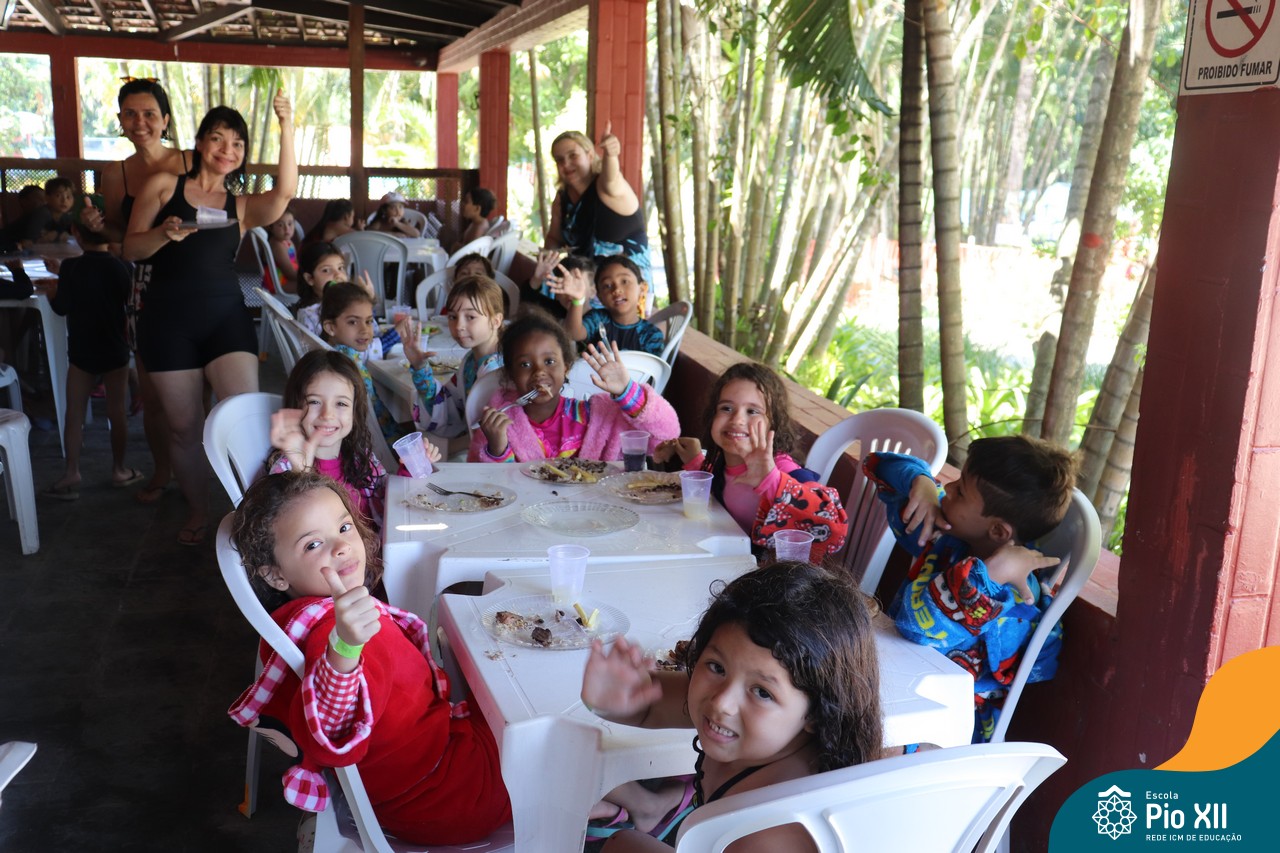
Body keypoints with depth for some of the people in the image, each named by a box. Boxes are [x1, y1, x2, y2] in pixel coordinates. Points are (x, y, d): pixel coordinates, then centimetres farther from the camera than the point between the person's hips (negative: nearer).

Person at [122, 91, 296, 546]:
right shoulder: (164, 185, 9)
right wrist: (164, 233, -16)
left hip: (226, 314, 1)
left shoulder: (241, 206, 12)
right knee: (184, 425, 5)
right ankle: (197, 511, 24)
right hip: (169, 316, -1)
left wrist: (286, 129, -16)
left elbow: (285, 191, -8)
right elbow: (131, 248, 5)